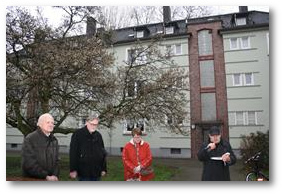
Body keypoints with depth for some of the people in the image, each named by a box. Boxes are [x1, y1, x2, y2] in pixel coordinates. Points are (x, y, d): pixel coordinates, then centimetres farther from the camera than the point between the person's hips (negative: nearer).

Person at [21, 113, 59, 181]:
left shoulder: (54, 140, 7)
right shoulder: (30, 139, -10)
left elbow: (56, 160, 7)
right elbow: (29, 163, -15)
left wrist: (55, 175, -10)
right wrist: (46, 176, -19)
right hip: (31, 180, -4)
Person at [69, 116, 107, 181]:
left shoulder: (98, 135, 10)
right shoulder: (78, 134, -6)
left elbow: (103, 153, 13)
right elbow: (73, 153, -9)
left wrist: (103, 168, 10)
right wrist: (73, 169, -12)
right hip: (83, 172, -5)